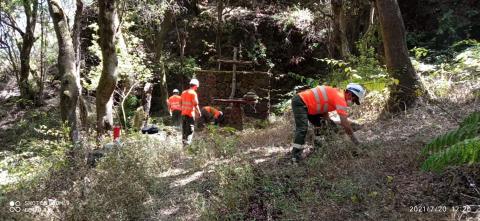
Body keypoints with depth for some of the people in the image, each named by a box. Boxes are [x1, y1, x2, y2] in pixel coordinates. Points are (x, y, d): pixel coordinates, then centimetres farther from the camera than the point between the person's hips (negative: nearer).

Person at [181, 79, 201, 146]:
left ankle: (184, 141, 22)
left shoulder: (183, 92, 11)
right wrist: (199, 113, -4)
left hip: (183, 113, 7)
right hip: (190, 114, -7)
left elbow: (181, 103, 15)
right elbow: (195, 105, -15)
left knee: (184, 129, 15)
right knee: (190, 130, -1)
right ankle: (187, 143, -6)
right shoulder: (193, 93, -12)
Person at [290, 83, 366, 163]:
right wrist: (355, 140, -13)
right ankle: (295, 156, -23)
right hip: (299, 102, -11)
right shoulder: (340, 98, -17)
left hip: (304, 102, 11)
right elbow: (344, 123, -21)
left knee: (320, 123, 17)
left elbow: (324, 109, 21)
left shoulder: (337, 94, 12)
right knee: (302, 129, -22)